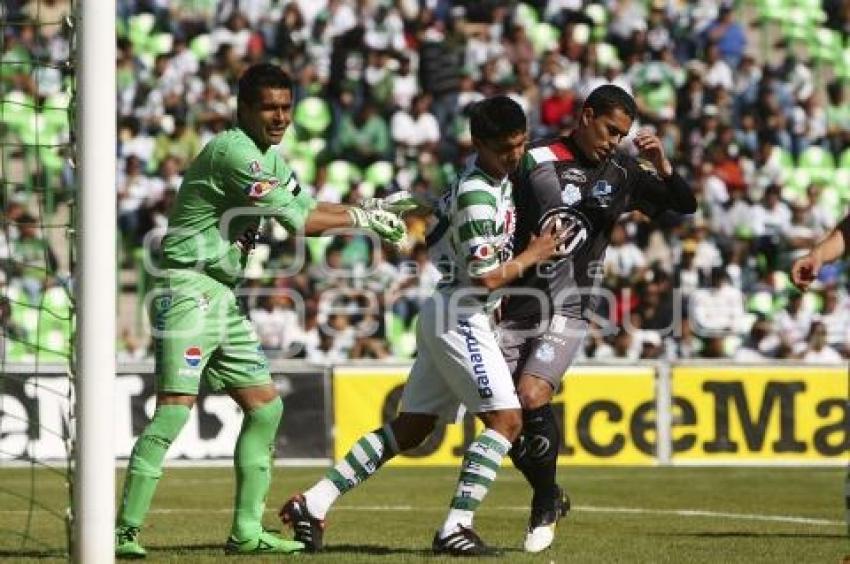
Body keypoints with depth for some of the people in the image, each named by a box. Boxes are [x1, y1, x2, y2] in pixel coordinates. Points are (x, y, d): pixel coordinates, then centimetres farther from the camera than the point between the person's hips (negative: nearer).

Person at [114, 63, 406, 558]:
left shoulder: (269, 158, 16)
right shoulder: (232, 152, -16)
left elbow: (309, 207, 21)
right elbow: (297, 220, -18)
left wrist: (376, 212, 5)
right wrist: (361, 218, -6)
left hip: (224, 296, 10)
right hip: (189, 290, -10)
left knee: (266, 406, 10)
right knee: (175, 407, -17)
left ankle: (246, 531, 15)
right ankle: (126, 532, -18)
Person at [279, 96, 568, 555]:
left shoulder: (497, 178, 11)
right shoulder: (477, 196, -19)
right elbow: (486, 276, -19)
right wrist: (532, 256, -6)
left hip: (447, 314, 10)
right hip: (461, 317, -10)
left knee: (411, 428, 12)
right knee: (505, 419, -14)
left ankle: (313, 503, 11)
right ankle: (455, 528, -19)